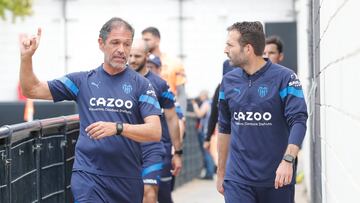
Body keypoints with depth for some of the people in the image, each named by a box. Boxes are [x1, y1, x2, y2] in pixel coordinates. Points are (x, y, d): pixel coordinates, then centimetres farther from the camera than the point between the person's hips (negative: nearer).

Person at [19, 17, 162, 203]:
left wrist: (117, 128, -22)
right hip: (89, 175, -1)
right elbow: (32, 90, 10)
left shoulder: (140, 84, 3)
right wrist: (26, 56, -5)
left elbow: (155, 132, -7)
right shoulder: (83, 81, 8)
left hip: (128, 179, 1)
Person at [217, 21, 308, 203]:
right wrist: (221, 172, 17)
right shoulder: (229, 81, 8)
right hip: (238, 178, 3)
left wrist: (288, 160, -28)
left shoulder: (284, 78, -7)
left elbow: (298, 121, -14)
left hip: (276, 177, -3)